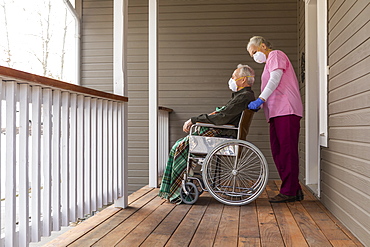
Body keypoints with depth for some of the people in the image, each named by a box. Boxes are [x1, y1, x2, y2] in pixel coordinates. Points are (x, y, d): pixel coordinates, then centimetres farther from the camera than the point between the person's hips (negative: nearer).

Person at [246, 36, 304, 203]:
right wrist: (259, 105, 14)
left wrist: (260, 99, -19)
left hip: (286, 110, -10)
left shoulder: (276, 55, 5)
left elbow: (275, 79, -11)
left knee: (287, 151, -10)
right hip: (277, 113, 10)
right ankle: (294, 189, 8)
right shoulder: (269, 63, 32)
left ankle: (289, 192, -9)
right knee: (278, 151, 5)